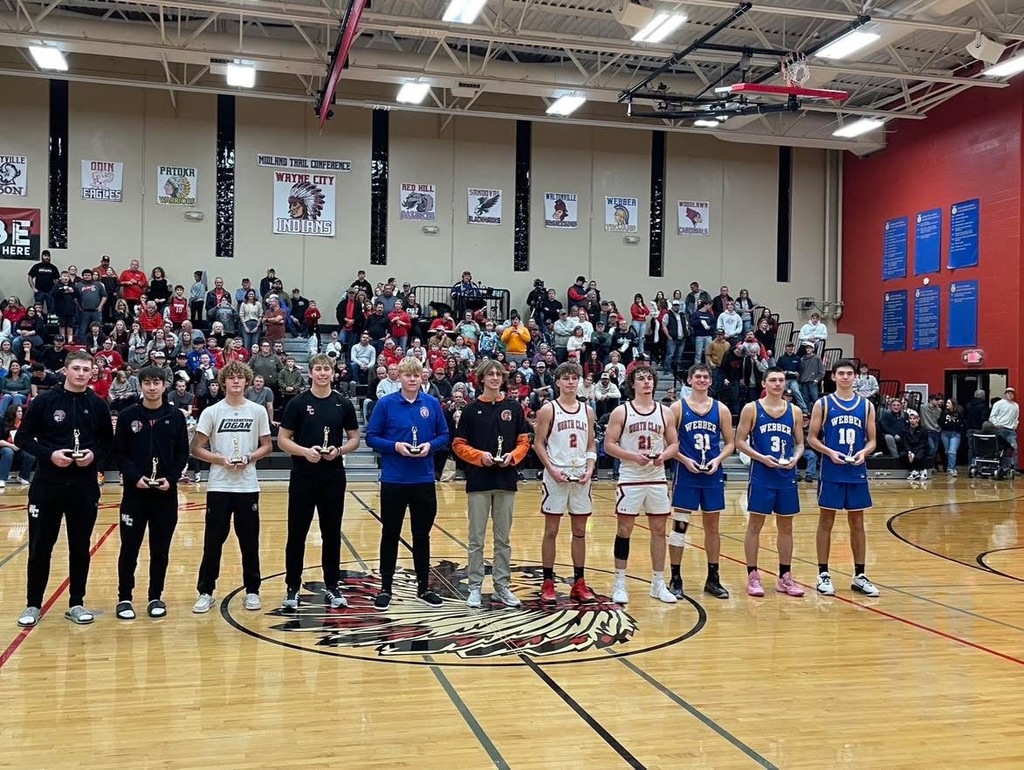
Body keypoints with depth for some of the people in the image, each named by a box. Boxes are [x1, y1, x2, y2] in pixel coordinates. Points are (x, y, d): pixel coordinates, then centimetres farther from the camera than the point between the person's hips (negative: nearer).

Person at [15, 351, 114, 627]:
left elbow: (109, 442, 10)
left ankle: (76, 604, 20)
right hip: (47, 484, -1)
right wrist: (49, 454, -16)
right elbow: (22, 437, -2)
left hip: (85, 486, 2)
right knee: (40, 546, 6)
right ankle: (33, 605, 20)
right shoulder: (45, 401, -3)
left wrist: (95, 455, -10)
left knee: (80, 547, 8)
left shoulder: (98, 405, 3)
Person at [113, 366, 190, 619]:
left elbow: (183, 453, 4)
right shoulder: (128, 416, 0)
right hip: (135, 492, -1)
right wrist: (135, 477, -13)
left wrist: (171, 479, -10)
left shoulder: (176, 416, 3)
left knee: (160, 550, 8)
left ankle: (156, 597, 20)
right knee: (129, 549, 4)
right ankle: (124, 598, 17)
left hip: (166, 493, 1)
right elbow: (119, 453, 0)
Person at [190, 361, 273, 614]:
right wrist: (221, 460, -15)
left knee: (249, 541, 7)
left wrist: (249, 458, -12)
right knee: (213, 541, 4)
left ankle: (252, 591, 19)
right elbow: (197, 449, 0)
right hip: (219, 486, -1)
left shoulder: (258, 411, 3)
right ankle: (205, 592, 15)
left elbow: (267, 446, 6)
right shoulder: (211, 412, 0)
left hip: (248, 486, 1)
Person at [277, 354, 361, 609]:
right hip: (303, 476, -2)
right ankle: (292, 587, 15)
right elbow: (283, 440, -1)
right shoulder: (298, 403, -1)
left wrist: (339, 450, -12)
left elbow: (354, 439, 8)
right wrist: (305, 451, -19)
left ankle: (332, 586, 20)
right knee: (297, 533, 4)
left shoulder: (344, 404, 4)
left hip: (333, 476, 2)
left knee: (332, 533, 9)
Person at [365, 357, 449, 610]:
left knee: (422, 535, 11)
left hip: (424, 480, 2)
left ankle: (423, 587, 24)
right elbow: (371, 437, -3)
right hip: (393, 480, -2)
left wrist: (430, 445, -11)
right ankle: (385, 588, 19)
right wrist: (396, 446, -17)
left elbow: (444, 435, 8)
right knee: (390, 534, 7)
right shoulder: (386, 404, -5)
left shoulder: (432, 404, 2)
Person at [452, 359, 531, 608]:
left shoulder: (514, 407, 5)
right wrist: (480, 456, -14)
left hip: (506, 480, 2)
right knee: (476, 538, 5)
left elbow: (524, 441, 7)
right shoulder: (472, 409, 0)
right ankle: (475, 587, 13)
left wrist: (512, 456, -11)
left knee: (503, 538, 10)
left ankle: (502, 586, 19)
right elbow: (459, 445, 0)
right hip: (478, 481, -2)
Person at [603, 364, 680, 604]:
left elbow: (674, 444, 10)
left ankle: (658, 583, 19)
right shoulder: (621, 411, -3)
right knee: (624, 530, 1)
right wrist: (633, 456, -19)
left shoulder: (664, 412, 6)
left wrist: (664, 455, -11)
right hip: (630, 479, -3)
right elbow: (609, 445, -6)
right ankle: (620, 583, 12)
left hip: (657, 479, 3)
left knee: (659, 530, 8)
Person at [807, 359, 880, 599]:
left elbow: (872, 440, 9)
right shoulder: (823, 404, 0)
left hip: (857, 473, 3)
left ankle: (859, 576, 18)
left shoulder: (867, 405, 7)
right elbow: (812, 438, -1)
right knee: (826, 522, 4)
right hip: (831, 473, -2)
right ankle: (823, 575, 12)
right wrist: (830, 452, -17)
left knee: (857, 524, 9)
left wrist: (864, 452, -12)